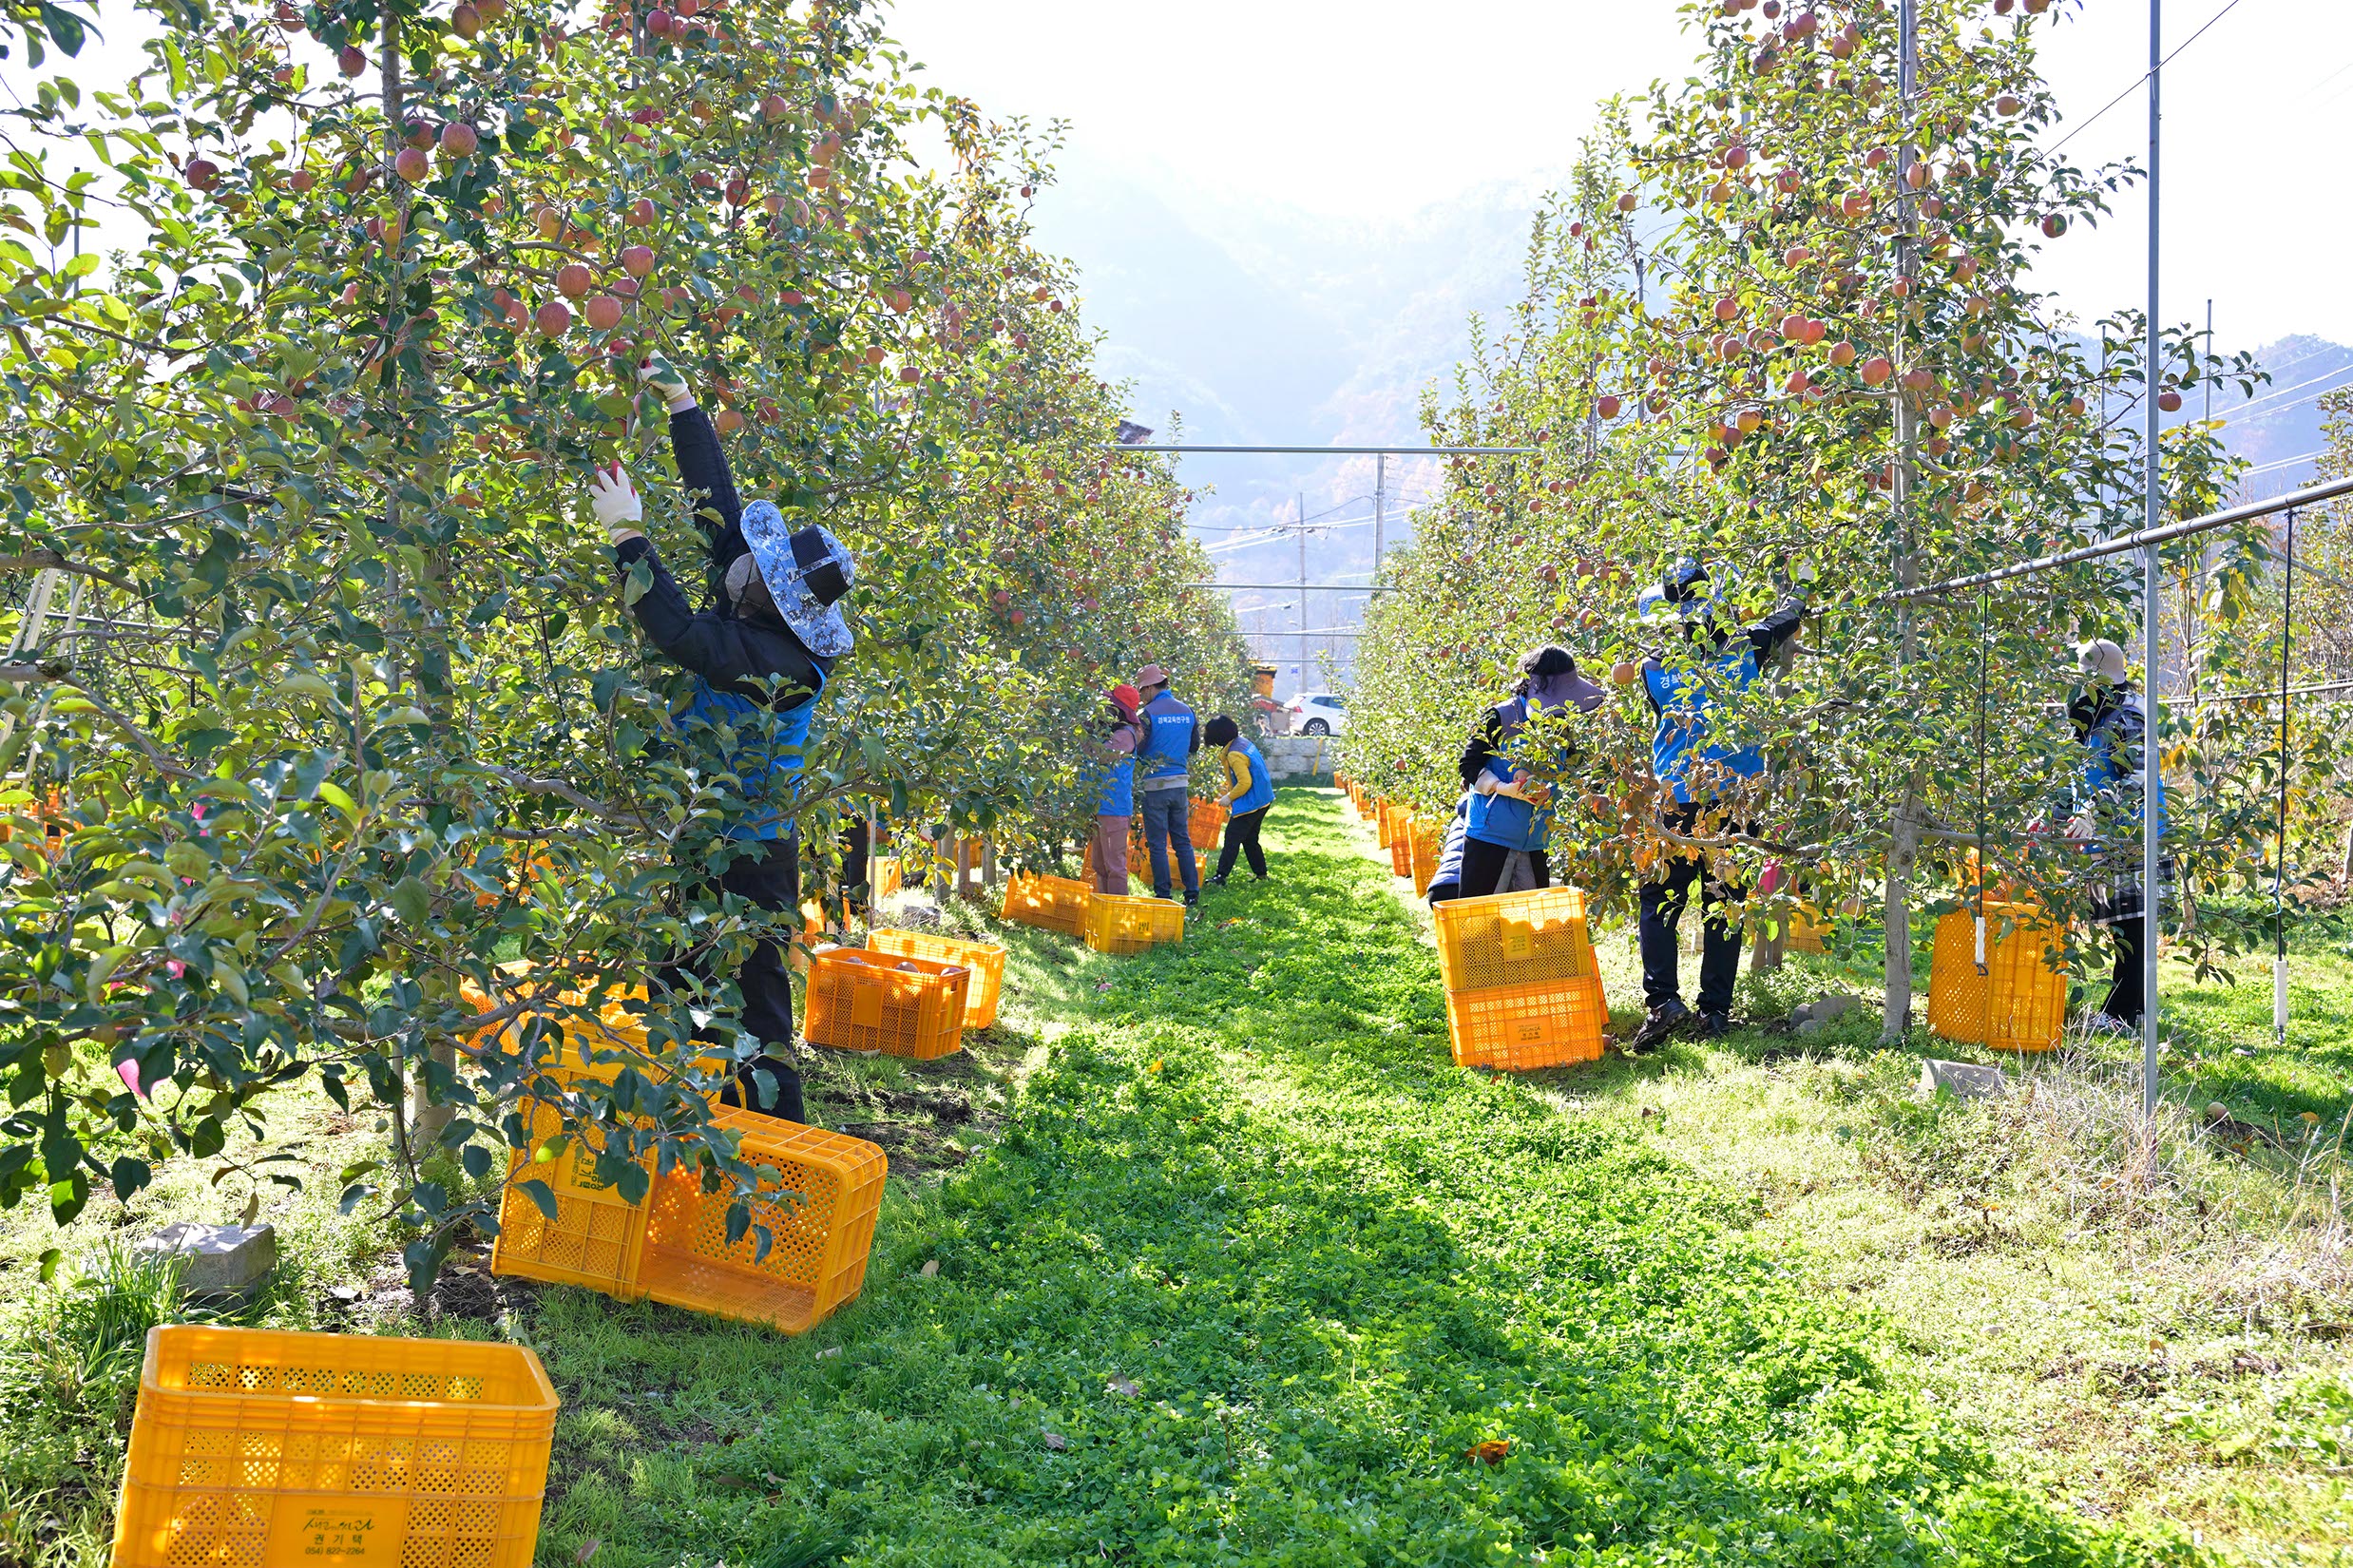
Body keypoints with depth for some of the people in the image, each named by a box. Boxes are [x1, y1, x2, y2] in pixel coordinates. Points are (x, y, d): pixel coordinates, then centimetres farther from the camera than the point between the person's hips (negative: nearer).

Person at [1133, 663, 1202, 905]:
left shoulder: (1148, 714, -12)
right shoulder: (1187, 711, 7)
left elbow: (1137, 750, -11)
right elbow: (1195, 745, 17)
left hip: (1155, 786, -5)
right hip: (1181, 784, 5)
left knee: (1157, 844, 2)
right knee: (1182, 840, 13)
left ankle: (1162, 895, 4)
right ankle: (1192, 892, 12)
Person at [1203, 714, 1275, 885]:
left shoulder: (1235, 754, -23)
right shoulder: (1244, 743, 7)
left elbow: (1245, 783, -26)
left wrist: (1229, 797, -13)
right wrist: (1231, 791, 17)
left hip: (1250, 804, -10)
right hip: (1262, 800, 10)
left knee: (1232, 838, -6)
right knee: (1250, 839, 19)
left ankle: (1220, 877, -8)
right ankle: (1260, 873, 25)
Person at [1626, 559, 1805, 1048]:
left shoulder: (1653, 669, -7)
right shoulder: (1746, 649, -4)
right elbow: (1791, 614, 15)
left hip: (1675, 801, -1)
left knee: (1658, 904, 7)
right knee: (1725, 907, 9)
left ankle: (1664, 1000, -7)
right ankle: (1715, 1009, 10)